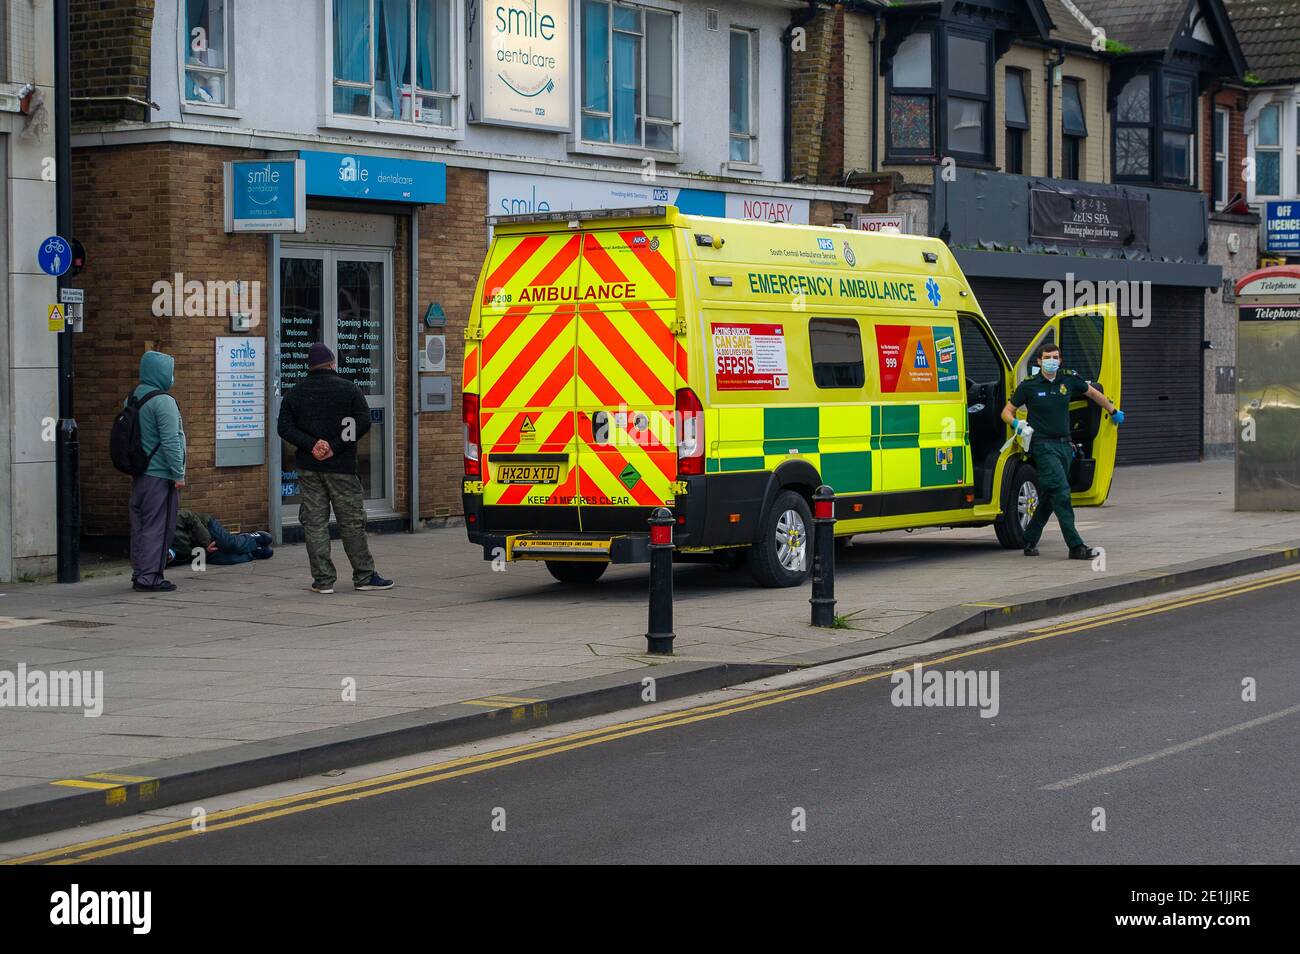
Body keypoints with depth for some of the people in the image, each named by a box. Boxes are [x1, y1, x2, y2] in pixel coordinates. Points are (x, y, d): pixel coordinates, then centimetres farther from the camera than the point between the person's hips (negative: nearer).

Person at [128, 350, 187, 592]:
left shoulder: (132, 399, 12)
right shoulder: (163, 402, -15)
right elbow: (170, 442, -18)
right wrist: (179, 474, -13)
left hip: (139, 473, 9)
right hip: (160, 475, -9)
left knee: (140, 524, 13)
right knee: (157, 525, -4)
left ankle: (139, 573, 17)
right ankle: (149, 576, -4)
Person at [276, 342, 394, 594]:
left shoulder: (294, 394, 7)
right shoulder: (348, 389, 0)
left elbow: (284, 428, -2)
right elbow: (363, 422, -10)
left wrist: (312, 445, -10)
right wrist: (335, 447, -11)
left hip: (308, 467, 2)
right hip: (341, 467, -2)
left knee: (314, 523, 4)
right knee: (352, 521, 5)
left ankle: (322, 579, 1)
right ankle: (364, 575, 8)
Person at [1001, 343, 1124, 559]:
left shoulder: (1069, 380, 6)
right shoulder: (1029, 385, -4)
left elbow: (1092, 393, 24)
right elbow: (1007, 412, 3)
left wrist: (1114, 412, 32)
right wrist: (1016, 423, -18)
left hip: (1064, 445, 6)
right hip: (1043, 446, -6)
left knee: (1050, 497, 10)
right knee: (1061, 493, -15)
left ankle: (1030, 541, 23)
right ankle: (1076, 546, -18)